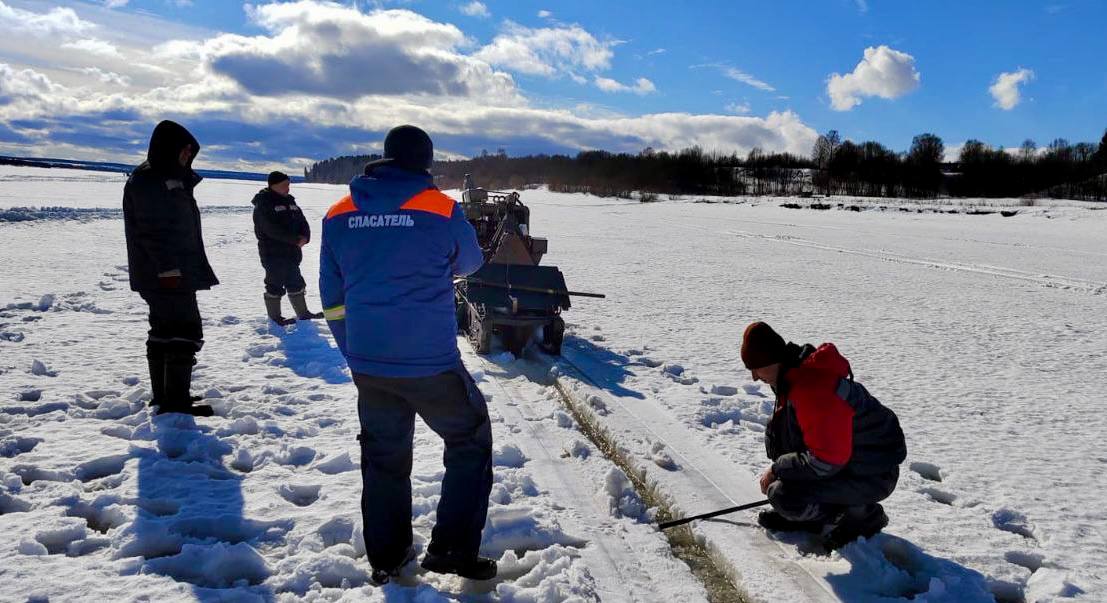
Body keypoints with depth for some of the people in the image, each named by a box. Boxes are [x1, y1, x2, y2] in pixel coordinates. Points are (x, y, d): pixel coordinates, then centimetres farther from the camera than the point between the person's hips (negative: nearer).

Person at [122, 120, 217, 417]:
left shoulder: (173, 179, 20)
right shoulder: (146, 180, -11)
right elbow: (151, 228, -20)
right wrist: (168, 268, -24)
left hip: (175, 275, 11)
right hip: (167, 276, -11)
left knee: (165, 332, 14)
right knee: (185, 332, -11)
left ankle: (164, 395, 24)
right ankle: (176, 402, -7)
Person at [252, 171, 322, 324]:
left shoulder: (289, 201, 12)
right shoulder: (263, 204, -12)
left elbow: (302, 222, 9)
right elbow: (272, 229, -22)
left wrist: (304, 237, -13)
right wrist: (296, 239, -23)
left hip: (292, 252, 8)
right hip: (273, 253, -7)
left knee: (295, 283, 14)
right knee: (275, 284, 0)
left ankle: (303, 313, 24)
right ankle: (274, 317, 10)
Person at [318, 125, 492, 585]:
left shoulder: (339, 215, 3)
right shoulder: (441, 209, -9)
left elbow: (332, 298, 8)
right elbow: (470, 263, 10)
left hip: (368, 366, 5)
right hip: (431, 365, -4)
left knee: (384, 456, 20)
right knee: (471, 442, 16)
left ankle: (386, 558, 30)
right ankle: (452, 550, 15)